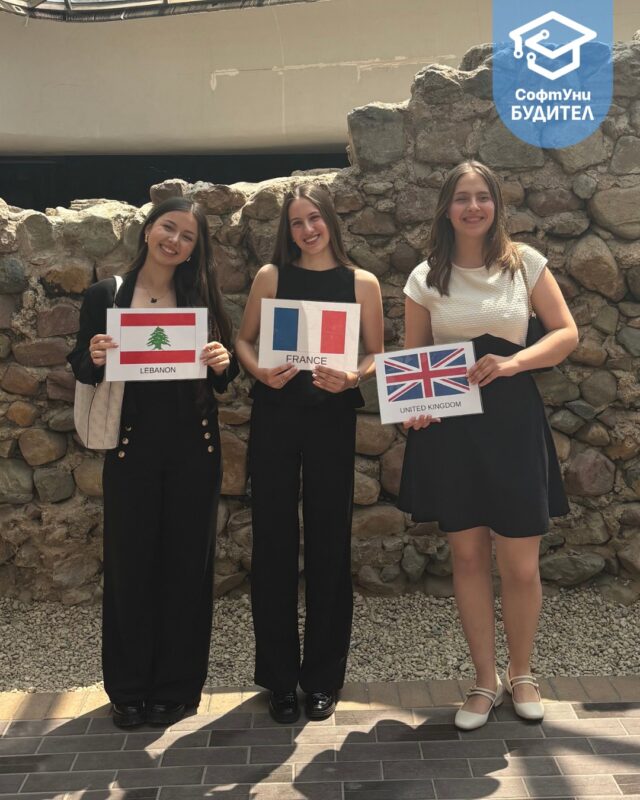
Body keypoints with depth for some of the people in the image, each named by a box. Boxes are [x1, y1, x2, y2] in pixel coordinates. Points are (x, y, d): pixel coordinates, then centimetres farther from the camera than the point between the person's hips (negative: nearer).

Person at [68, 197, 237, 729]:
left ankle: (175, 687, 23)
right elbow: (82, 372, 4)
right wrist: (93, 356, -18)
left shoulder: (204, 298, 5)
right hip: (131, 449, -1)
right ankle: (128, 688, 23)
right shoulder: (105, 296, 2)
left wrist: (223, 362, -15)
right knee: (130, 564, 6)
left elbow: (224, 381, 8)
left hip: (193, 450, 1)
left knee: (185, 564, 7)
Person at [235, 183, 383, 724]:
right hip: (275, 414, 0)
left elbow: (377, 354, 5)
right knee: (274, 541, 3)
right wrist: (260, 371, -12)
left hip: (333, 417, 0)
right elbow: (245, 340, 9)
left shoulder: (362, 283, 5)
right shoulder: (272, 276, 6)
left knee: (329, 541, 4)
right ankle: (279, 675, 18)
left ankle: (323, 676, 20)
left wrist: (353, 378, -15)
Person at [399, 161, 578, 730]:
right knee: (468, 556, 7)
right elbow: (412, 358, 8)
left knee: (521, 563, 2)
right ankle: (485, 680, 24)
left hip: (513, 421, -1)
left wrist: (513, 363, -15)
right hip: (449, 427, 1)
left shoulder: (525, 263, 3)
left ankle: (521, 674, 27)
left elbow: (567, 333, 2)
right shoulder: (425, 278, 5)